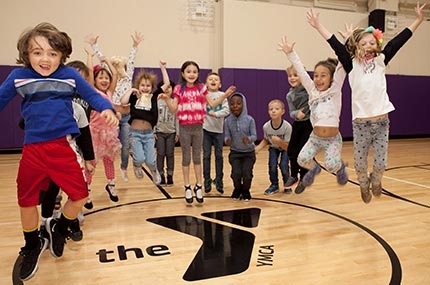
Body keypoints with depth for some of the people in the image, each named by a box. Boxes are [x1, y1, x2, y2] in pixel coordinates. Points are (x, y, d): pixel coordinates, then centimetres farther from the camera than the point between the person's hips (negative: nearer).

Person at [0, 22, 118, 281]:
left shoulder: (70, 75, -3)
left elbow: (92, 95, -2)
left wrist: (107, 109, -21)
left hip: (64, 145, -1)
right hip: (33, 148, 2)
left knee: (80, 196, 0)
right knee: (27, 201, 12)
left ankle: (58, 228, 33)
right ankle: (33, 246, 39)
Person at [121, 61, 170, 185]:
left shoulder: (153, 96, 2)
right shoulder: (134, 97, -3)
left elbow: (167, 83, -1)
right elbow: (123, 101, -23)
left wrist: (163, 67, 1)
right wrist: (131, 90, -12)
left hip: (148, 133, 2)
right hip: (135, 133, -1)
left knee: (150, 160, 0)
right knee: (139, 158, -15)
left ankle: (155, 172, 36)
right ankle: (136, 166, 23)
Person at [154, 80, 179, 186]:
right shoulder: (157, 102, 1)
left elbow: (177, 118, 2)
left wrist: (177, 133, -1)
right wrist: (153, 132, -4)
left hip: (171, 132, 0)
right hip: (160, 132, 0)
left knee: (170, 154, 4)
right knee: (160, 154, 3)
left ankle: (170, 176, 12)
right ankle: (161, 175, 12)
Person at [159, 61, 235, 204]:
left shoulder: (201, 88, 2)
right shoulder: (179, 89, -3)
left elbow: (212, 104, 4)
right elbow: (173, 109, -3)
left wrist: (225, 95, -6)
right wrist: (167, 99, -19)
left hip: (198, 127, 2)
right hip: (185, 127, -1)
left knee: (197, 157, 11)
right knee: (186, 158, 9)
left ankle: (198, 187, 22)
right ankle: (187, 188, 20)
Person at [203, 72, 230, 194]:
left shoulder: (222, 95, 3)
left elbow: (226, 110, -8)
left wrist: (215, 114, -20)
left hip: (218, 129, 1)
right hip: (206, 128, -1)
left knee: (219, 156, 6)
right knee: (206, 156, 4)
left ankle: (219, 181, 17)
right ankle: (207, 182, 14)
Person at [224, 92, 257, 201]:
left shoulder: (249, 120, -11)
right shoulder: (228, 121, -7)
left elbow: (254, 135, -10)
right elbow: (227, 136, -6)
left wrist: (249, 139, -32)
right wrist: (227, 140, -30)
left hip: (249, 152, -1)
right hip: (235, 152, 1)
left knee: (247, 174, -14)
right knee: (236, 174, -15)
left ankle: (246, 191, 21)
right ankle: (237, 189, 20)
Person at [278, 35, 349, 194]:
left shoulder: (335, 90, -3)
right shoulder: (312, 91, 4)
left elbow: (341, 69, -12)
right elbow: (301, 71, -1)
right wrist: (290, 53, -6)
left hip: (333, 138, -3)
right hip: (315, 137, 3)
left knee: (331, 165, -20)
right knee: (302, 159, -16)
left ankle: (340, 167, 19)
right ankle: (314, 168, 21)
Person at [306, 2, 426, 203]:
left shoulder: (381, 61, 6)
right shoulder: (352, 65, -1)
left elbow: (398, 41, 4)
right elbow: (337, 45, -6)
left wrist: (418, 19, 3)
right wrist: (318, 26, -9)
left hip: (381, 121, 2)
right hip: (360, 123, -2)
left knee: (381, 163, 6)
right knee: (360, 163, 8)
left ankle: (375, 180, 39)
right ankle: (364, 185, 38)